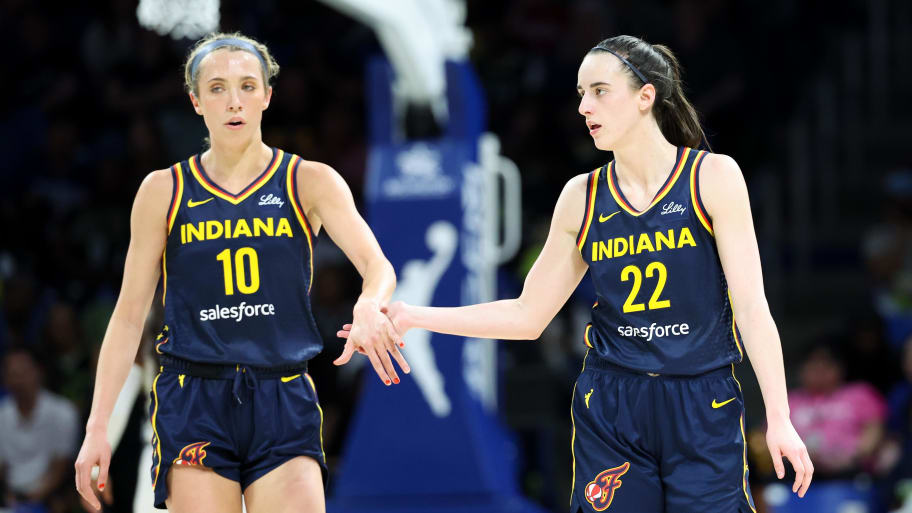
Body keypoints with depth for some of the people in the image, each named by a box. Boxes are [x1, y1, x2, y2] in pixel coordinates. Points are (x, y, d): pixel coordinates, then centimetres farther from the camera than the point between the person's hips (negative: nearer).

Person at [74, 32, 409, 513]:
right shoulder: (164, 191, 5)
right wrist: (97, 426, 0)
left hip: (284, 405, 0)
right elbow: (129, 315, 7)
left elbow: (378, 267, -10)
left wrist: (368, 309, -35)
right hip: (194, 406, 0)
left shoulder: (311, 182, 3)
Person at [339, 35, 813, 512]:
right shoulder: (582, 197, 5)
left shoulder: (712, 176, -5)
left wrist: (778, 419, -13)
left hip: (704, 414, -3)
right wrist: (414, 316, 6)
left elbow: (750, 306, -7)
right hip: (609, 413, 3)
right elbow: (527, 315, 11)